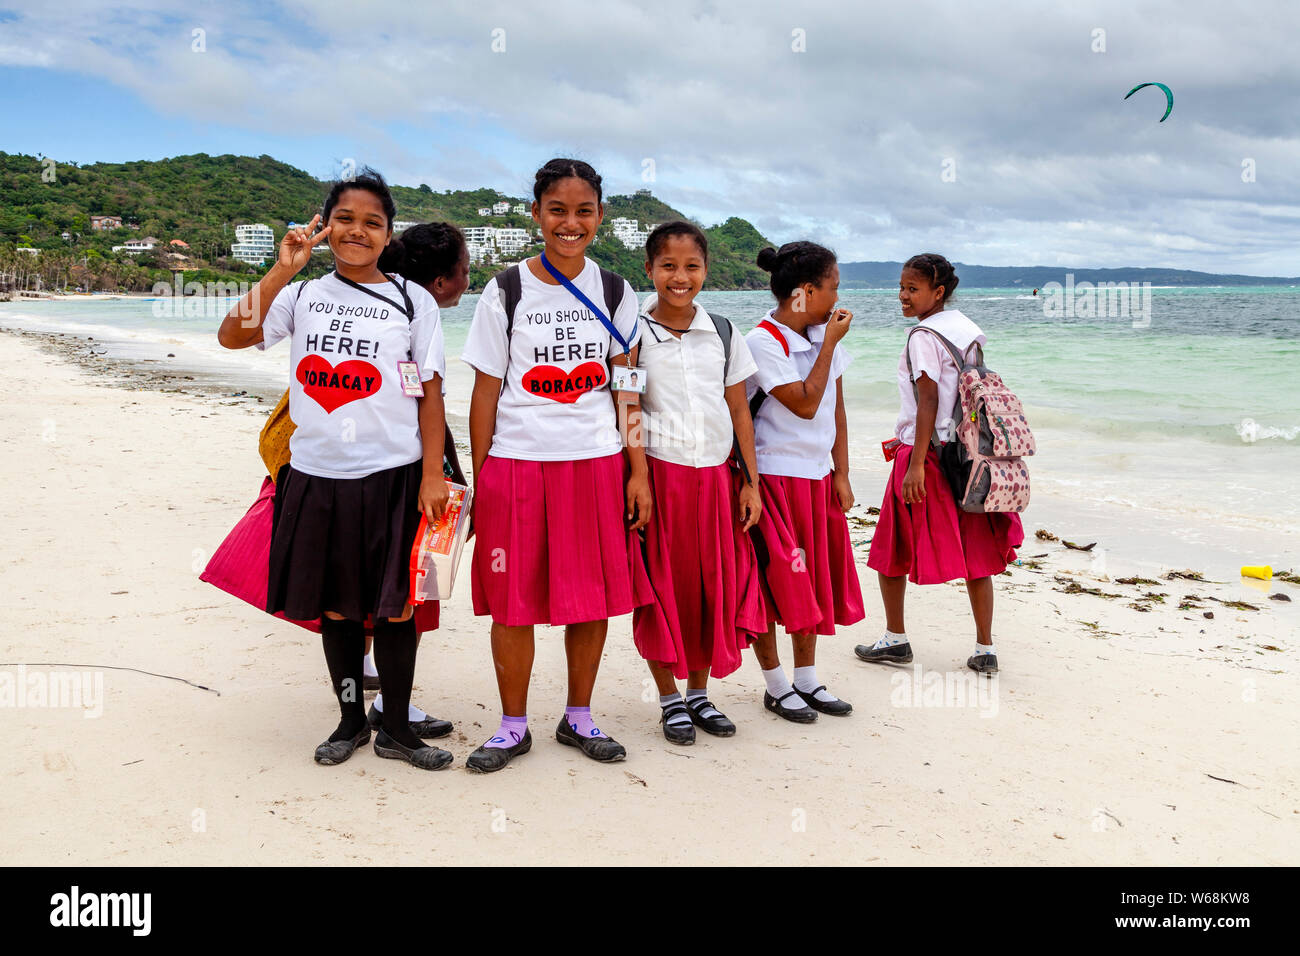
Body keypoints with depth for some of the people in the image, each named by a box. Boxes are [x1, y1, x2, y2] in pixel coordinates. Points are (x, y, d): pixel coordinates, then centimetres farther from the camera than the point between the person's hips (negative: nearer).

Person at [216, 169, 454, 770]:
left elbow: (430, 394, 1)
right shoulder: (302, 296, 7)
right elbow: (232, 336, -8)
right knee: (335, 607, 11)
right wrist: (281, 272, -15)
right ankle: (351, 721, 28)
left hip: (392, 477, -2)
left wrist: (433, 476, -7)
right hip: (317, 476, 2)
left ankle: (396, 729, 16)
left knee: (393, 607, 1)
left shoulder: (412, 302, 3)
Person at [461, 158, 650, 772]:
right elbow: (485, 392, 1)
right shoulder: (505, 293, 0)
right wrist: (478, 480, -1)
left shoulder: (614, 292, 7)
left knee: (594, 597, 7)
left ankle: (579, 718, 25)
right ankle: (513, 727, 20)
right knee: (513, 602, 2)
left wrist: (638, 472, 1)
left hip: (597, 465, 2)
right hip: (517, 466, -2)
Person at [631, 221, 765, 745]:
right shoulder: (634, 333, -2)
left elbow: (740, 411, 10)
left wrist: (751, 481, 7)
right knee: (662, 588, 3)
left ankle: (699, 693, 25)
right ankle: (669, 699, 18)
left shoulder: (724, 334, 8)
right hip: (657, 474, -3)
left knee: (715, 584, 8)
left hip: (714, 476, 3)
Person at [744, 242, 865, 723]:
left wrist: (841, 475, 7)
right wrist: (830, 343, -13)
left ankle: (807, 680, 25)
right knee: (771, 580, 0)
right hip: (773, 476, -7)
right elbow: (805, 403, -18)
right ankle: (776, 686, 14)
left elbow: (837, 412, 11)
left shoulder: (825, 337, 7)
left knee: (815, 578, 12)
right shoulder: (762, 342, -14)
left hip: (818, 478, 7)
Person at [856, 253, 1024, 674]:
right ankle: (985, 650, 10)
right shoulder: (969, 329, 11)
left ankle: (895, 640, 16)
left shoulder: (923, 336, -13)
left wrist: (916, 462, -21)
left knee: (891, 549, 8)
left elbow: (928, 401, -19)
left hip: (926, 452, -8)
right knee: (974, 552, 8)